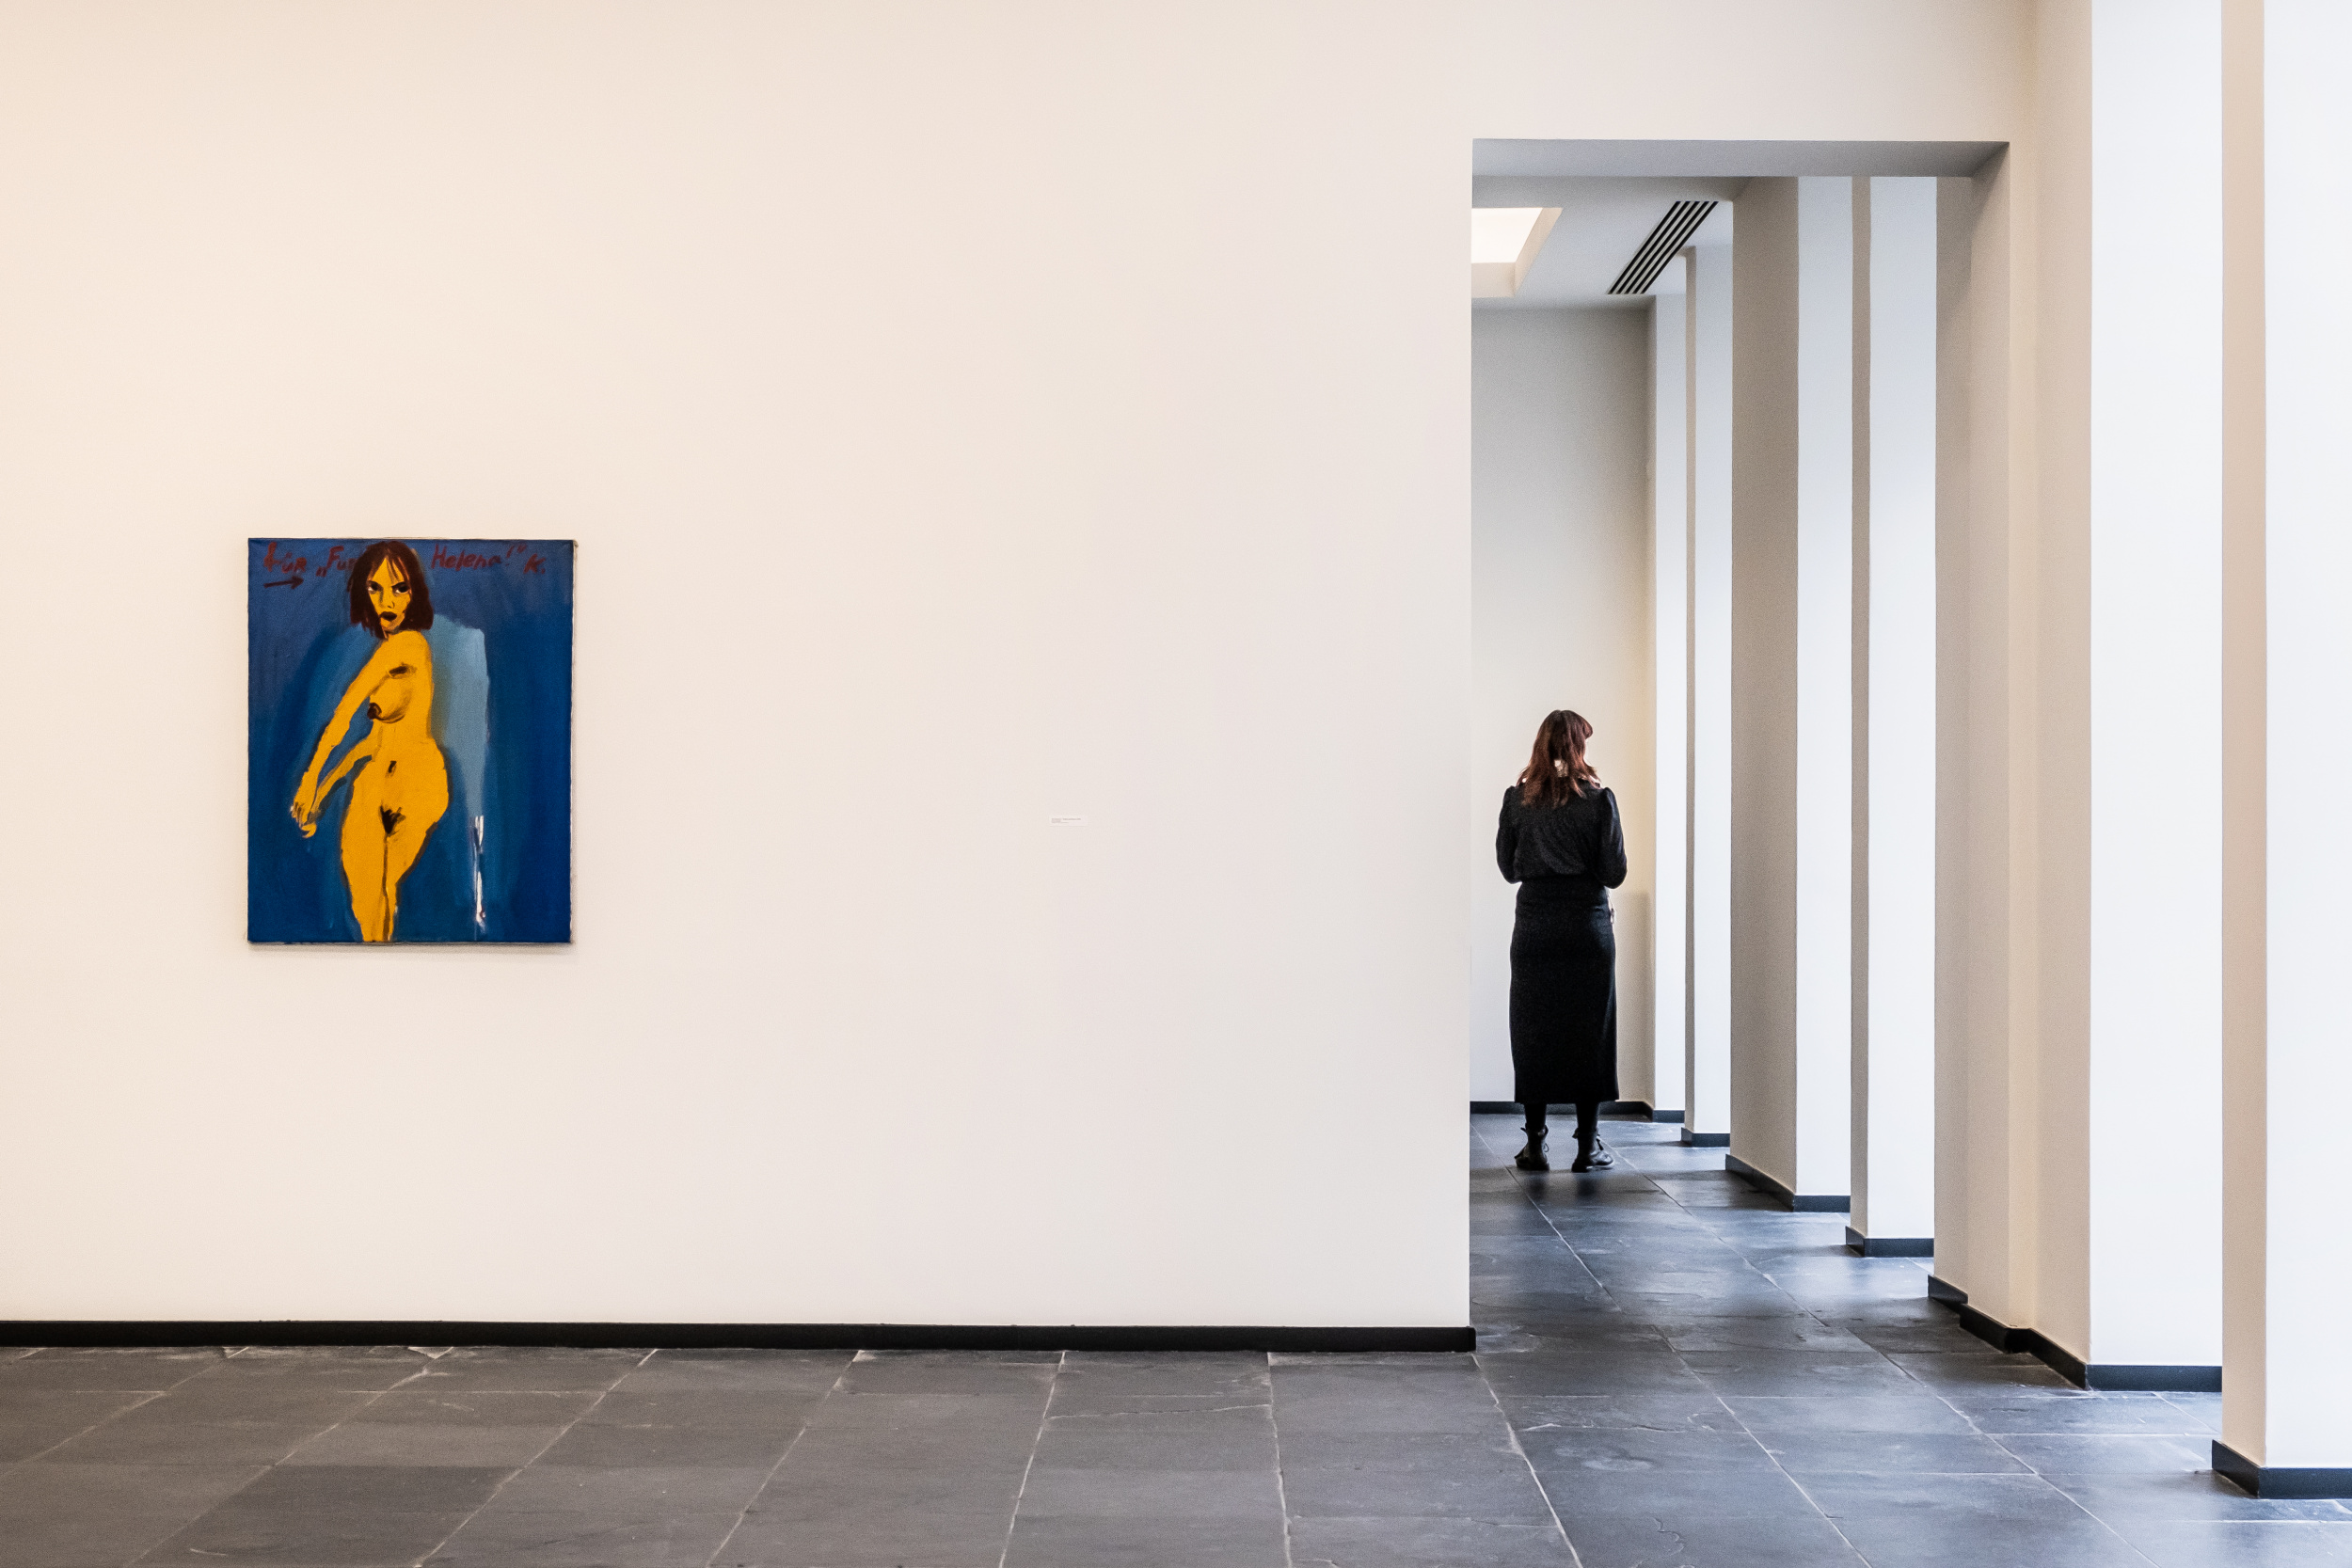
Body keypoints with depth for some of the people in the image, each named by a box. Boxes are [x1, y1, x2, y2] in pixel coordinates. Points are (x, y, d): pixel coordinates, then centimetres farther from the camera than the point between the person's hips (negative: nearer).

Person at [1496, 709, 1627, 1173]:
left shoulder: (1517, 799, -1)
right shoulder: (1598, 799, -8)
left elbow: (1507, 867, 6)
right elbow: (1614, 873, -6)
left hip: (1533, 925, 2)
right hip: (1587, 925, -2)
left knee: (1532, 1030, 8)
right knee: (1589, 1031, 5)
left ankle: (1535, 1144, 8)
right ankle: (1588, 1145, 6)